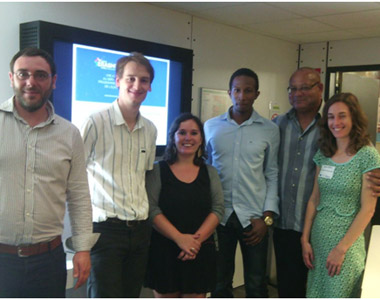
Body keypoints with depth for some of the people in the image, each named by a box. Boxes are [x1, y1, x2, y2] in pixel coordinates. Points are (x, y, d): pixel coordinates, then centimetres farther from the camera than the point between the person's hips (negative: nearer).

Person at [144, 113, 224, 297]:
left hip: (201, 253, 2)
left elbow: (218, 209, 2)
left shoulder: (210, 173, 10)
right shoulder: (158, 170, 0)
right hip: (164, 252, -2)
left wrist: (197, 239, -13)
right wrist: (179, 238, -18)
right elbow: (152, 209, -9)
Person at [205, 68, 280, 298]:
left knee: (256, 283, 9)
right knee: (220, 282, 13)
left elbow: (272, 175, 2)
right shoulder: (211, 127, 3)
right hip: (219, 215, 1)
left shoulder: (270, 130, 0)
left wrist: (267, 216, -5)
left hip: (254, 216, -1)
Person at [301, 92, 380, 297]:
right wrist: (305, 239, 4)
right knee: (314, 294, 13)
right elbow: (314, 199, 8)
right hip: (318, 239, 5)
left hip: (347, 242, -5)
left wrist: (342, 248, -14)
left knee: (337, 294, 5)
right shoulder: (323, 154, 5)